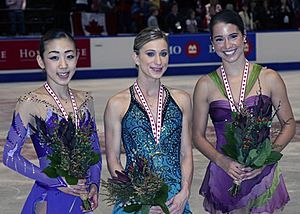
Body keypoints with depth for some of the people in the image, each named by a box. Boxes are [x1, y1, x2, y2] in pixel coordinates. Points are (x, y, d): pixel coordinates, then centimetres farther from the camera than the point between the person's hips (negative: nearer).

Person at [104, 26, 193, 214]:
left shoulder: (181, 100, 5)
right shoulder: (118, 104, -4)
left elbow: (186, 154, 7)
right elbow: (113, 159, -3)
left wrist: (184, 193, -7)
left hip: (176, 199, 3)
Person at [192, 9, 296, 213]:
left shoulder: (269, 78, -3)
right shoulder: (205, 85, -1)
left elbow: (289, 126, 3)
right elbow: (198, 136, 4)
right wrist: (222, 160, -12)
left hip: (262, 175, 0)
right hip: (222, 176, 0)